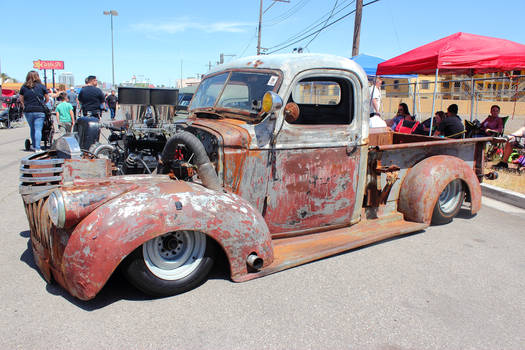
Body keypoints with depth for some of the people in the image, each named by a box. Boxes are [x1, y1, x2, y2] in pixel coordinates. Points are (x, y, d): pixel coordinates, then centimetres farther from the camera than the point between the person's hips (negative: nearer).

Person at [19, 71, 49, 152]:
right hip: (39, 111, -3)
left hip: (28, 111, 3)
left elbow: (21, 99, 8)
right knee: (38, 129, -5)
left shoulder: (24, 87, 5)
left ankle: (33, 145, 26)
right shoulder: (41, 86, 0)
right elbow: (47, 99, 6)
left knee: (32, 129, 17)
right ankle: (37, 147, -10)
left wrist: (24, 107, 21)